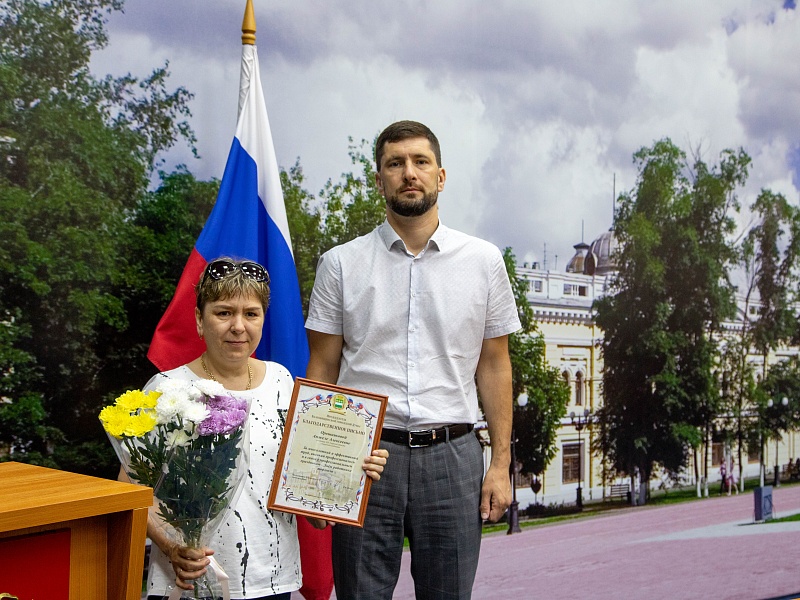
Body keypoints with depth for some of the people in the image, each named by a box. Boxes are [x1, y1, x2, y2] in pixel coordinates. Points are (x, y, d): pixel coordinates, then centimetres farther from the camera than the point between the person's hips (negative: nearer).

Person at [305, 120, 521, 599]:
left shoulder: (483, 260, 6)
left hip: (451, 455, 1)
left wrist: (502, 462, 2)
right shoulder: (341, 263, 4)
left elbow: (494, 366, 7)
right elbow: (322, 370, 5)